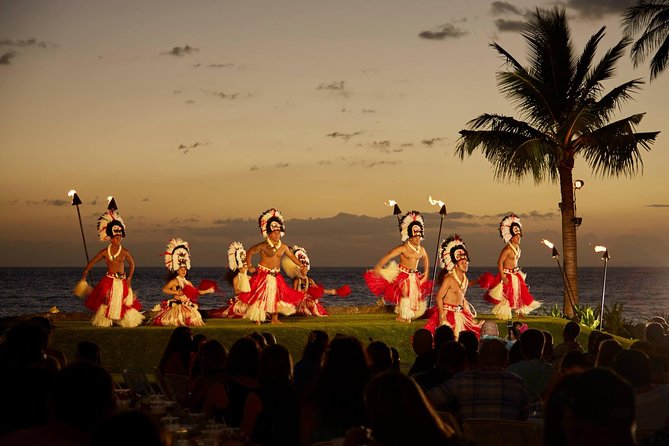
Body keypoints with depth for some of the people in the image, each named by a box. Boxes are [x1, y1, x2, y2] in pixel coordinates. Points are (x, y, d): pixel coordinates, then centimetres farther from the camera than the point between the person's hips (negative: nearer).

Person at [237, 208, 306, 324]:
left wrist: (301, 266, 16)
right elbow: (249, 252, -6)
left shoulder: (283, 247, 3)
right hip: (263, 275, -6)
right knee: (260, 297, -7)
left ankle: (274, 318, 25)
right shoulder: (263, 246, -12)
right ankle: (258, 320, 0)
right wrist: (250, 266, -12)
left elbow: (292, 256, 19)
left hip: (276, 275, 6)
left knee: (277, 297, 10)